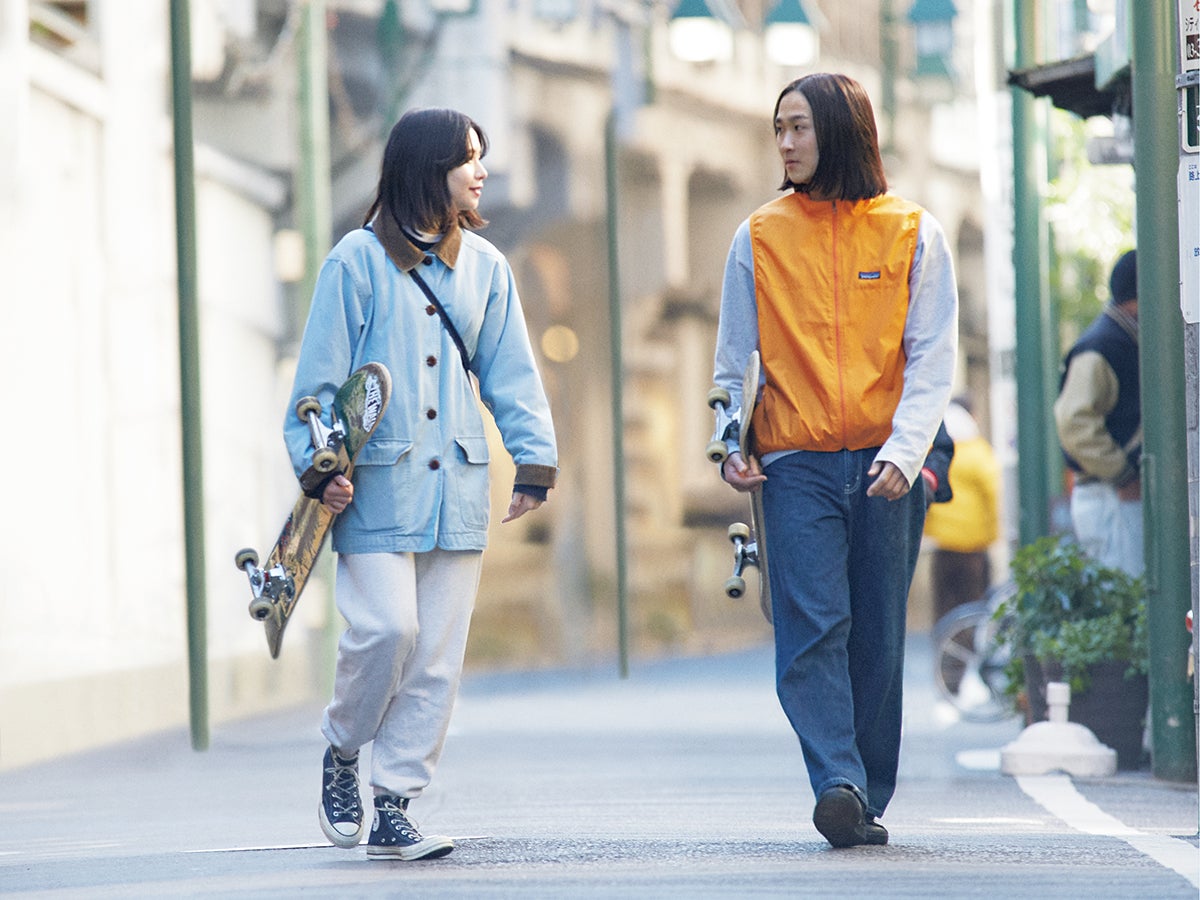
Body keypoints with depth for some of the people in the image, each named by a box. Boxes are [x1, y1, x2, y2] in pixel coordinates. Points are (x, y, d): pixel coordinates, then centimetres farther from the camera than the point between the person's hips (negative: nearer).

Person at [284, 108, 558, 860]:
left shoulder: (484, 267, 11)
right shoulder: (359, 260, -2)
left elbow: (511, 373, 13)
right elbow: (320, 373, -2)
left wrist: (535, 459, 2)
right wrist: (321, 464, -11)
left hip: (457, 487, 5)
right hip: (377, 486, -4)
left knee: (438, 654, 1)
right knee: (387, 629, -15)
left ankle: (394, 812, 7)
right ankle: (342, 755, 12)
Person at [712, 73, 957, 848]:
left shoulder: (914, 233, 6)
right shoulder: (760, 237, 10)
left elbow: (932, 359, 1)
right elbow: (735, 358, 13)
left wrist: (904, 453, -13)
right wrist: (730, 443, -4)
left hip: (887, 468, 0)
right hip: (796, 465, 0)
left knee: (877, 639, 2)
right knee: (813, 628, -15)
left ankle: (868, 801, 11)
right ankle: (838, 785, -24)